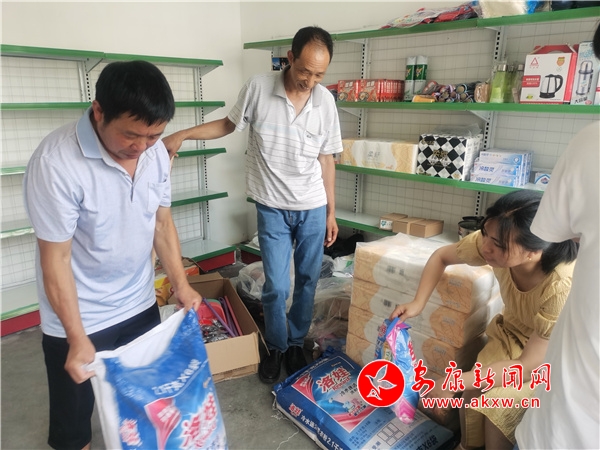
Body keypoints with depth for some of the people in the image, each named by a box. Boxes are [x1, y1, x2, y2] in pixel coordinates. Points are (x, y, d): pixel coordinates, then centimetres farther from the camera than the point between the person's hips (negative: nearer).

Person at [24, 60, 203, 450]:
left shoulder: (156, 152, -9)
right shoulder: (56, 162, -26)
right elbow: (56, 258, -21)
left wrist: (181, 284, -5)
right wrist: (77, 338, -18)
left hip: (141, 304, 5)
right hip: (79, 318, -5)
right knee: (75, 410, 18)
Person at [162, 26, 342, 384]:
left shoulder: (325, 102, -5)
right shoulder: (258, 89, -10)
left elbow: (325, 159, 3)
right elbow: (229, 124, 8)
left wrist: (331, 212, 6)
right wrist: (182, 134, -3)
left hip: (313, 209, 2)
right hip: (273, 209, -1)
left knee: (307, 281, 11)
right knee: (276, 287, 2)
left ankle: (296, 344, 33)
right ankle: (276, 347, 28)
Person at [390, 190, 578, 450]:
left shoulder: (563, 287, -39)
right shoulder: (491, 241, -26)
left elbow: (528, 366, -33)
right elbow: (441, 257, -7)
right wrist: (417, 303, -19)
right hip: (511, 333, 4)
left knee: (497, 404, -24)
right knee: (473, 394, -15)